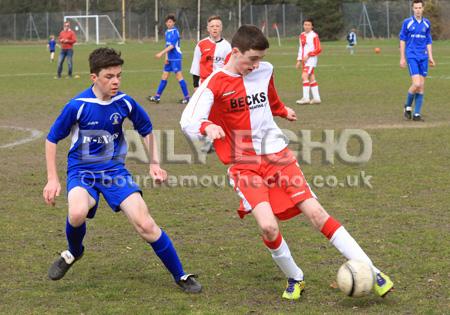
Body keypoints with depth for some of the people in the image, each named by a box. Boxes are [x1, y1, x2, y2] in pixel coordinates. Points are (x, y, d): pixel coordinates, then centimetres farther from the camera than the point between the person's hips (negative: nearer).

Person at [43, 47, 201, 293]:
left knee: (145, 225, -11)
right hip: (82, 171, -2)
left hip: (114, 169, 2)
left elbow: (146, 130, 13)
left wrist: (154, 164, 7)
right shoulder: (78, 105, -17)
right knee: (77, 213, -34)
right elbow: (52, 139, -5)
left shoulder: (125, 103, -7)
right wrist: (52, 179, -6)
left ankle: (180, 276, 5)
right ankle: (73, 253, 2)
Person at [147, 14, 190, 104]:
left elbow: (172, 46, -19)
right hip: (169, 58, 9)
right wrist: (166, 57, 8)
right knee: (164, 76, 9)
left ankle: (186, 97, 0)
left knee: (179, 76, -6)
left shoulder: (175, 31, -12)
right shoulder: (167, 32, 14)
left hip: (176, 58, -8)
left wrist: (161, 53, -22)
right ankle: (157, 96, 12)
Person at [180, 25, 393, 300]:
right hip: (245, 165, -3)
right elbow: (188, 122, -19)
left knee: (315, 212, -8)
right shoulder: (215, 84, -11)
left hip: (277, 154, 3)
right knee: (268, 227, -22)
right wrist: (207, 127, -36)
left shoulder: (265, 71, 4)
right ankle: (295, 279, 7)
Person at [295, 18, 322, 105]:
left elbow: (318, 49, -12)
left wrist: (308, 55, -18)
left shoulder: (314, 36, -9)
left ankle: (306, 98, -18)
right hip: (304, 60, 8)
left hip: (311, 59, -8)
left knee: (304, 76, -18)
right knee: (311, 78, 10)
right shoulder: (302, 36, 14)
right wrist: (299, 60, 16)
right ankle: (316, 98, 14)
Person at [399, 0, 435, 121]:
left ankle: (417, 114, 7)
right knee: (416, 84, -17)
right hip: (411, 57, -4)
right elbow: (402, 40, 3)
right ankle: (408, 106, 8)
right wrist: (402, 58, -1)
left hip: (423, 57, 4)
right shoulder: (407, 22, -1)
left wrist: (430, 57, 8)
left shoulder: (427, 23, 9)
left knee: (422, 86, 1)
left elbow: (428, 42, 16)